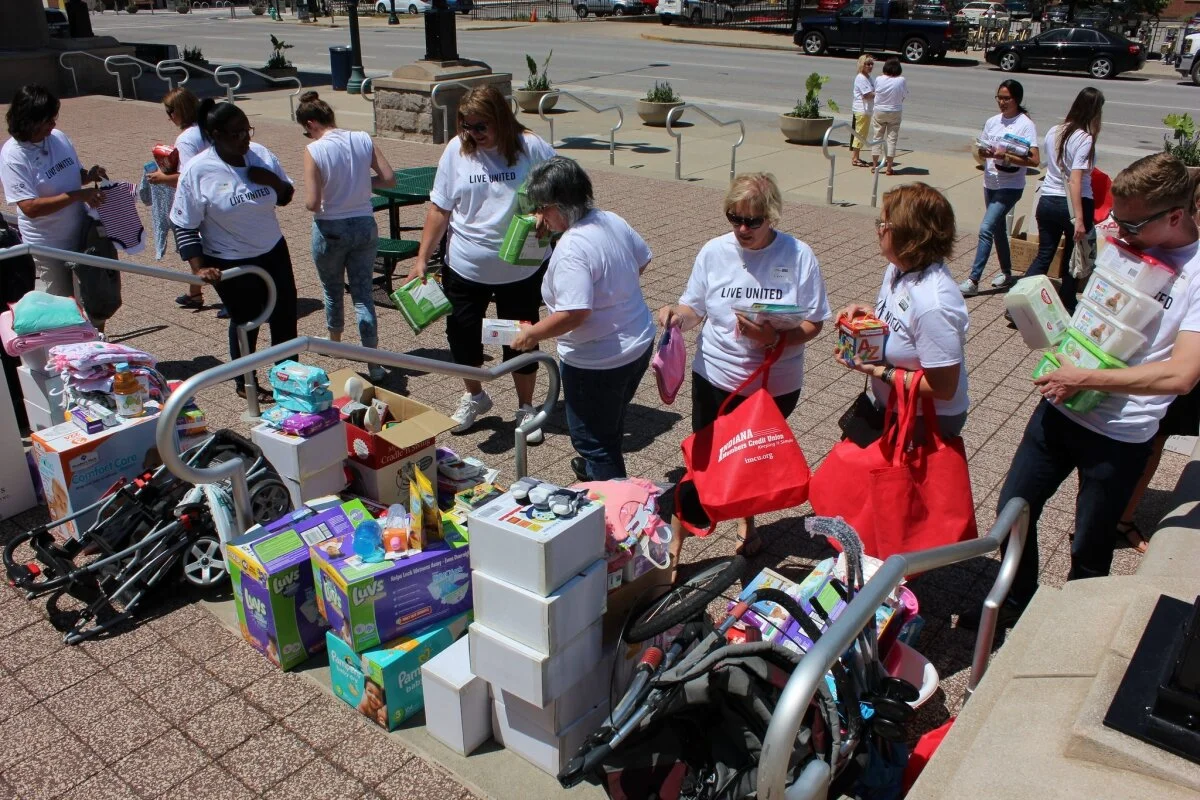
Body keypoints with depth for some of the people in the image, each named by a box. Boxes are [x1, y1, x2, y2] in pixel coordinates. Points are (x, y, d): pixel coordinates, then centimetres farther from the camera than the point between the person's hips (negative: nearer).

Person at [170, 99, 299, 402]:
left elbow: (285, 196, 8)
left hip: (273, 252, 5)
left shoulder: (260, 154, -5)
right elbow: (183, 226, -13)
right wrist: (199, 267, -21)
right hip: (230, 263, -5)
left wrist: (274, 181, -14)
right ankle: (244, 383, 32)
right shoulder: (198, 171, -17)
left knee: (285, 314, 13)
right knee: (245, 322, 10)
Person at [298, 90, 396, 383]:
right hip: (365, 226, 3)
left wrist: (312, 200, 4)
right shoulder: (363, 140, -5)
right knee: (363, 293, 8)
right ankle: (374, 364, 2)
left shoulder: (314, 150, -16)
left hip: (331, 230, -3)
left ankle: (335, 342, 44)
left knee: (333, 290, 20)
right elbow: (389, 179, 0)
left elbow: (312, 203, -19)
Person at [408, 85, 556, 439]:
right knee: (462, 334, 12)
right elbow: (439, 208, 0)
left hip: (522, 269, -2)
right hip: (464, 267, 2)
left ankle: (525, 407, 31)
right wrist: (422, 258, -4)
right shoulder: (456, 150, -4)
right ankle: (474, 397, 39)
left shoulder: (531, 147, -9)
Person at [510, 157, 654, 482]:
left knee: (592, 437, 9)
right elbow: (642, 259, 14)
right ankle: (596, 470, 54)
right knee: (610, 425, 30)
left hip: (598, 363, -10)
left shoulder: (571, 250, -28)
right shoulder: (612, 220, -1)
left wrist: (532, 334, -19)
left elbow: (575, 313, -33)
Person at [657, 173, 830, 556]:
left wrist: (774, 339, -28)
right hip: (716, 380, 0)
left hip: (776, 385, 0)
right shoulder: (714, 252, -6)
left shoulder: (799, 256, -11)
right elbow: (695, 308, 1)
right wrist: (676, 314, -22)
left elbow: (813, 323, -10)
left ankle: (747, 521, 50)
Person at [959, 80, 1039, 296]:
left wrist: (1006, 156, -26)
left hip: (1010, 187, -7)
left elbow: (1034, 160, -16)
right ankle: (1006, 272, 34)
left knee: (986, 229, -15)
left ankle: (973, 281, -14)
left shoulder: (1026, 124, -10)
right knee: (998, 229, 17)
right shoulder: (992, 122, 7)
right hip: (990, 183, 7)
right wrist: (985, 153, -10)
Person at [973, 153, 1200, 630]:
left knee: (1089, 547, 12)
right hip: (1061, 407, 6)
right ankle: (1015, 602, 38)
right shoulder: (1121, 242, 1)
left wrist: (1085, 379, -22)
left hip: (1121, 435, -5)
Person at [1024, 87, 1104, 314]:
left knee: (1043, 256, 12)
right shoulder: (1085, 139, -15)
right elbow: (1075, 180, -21)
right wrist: (1079, 219, -23)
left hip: (1047, 201, 5)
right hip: (1073, 204, -5)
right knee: (1074, 259, 12)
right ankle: (1066, 307, 24)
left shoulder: (1053, 132, 4)